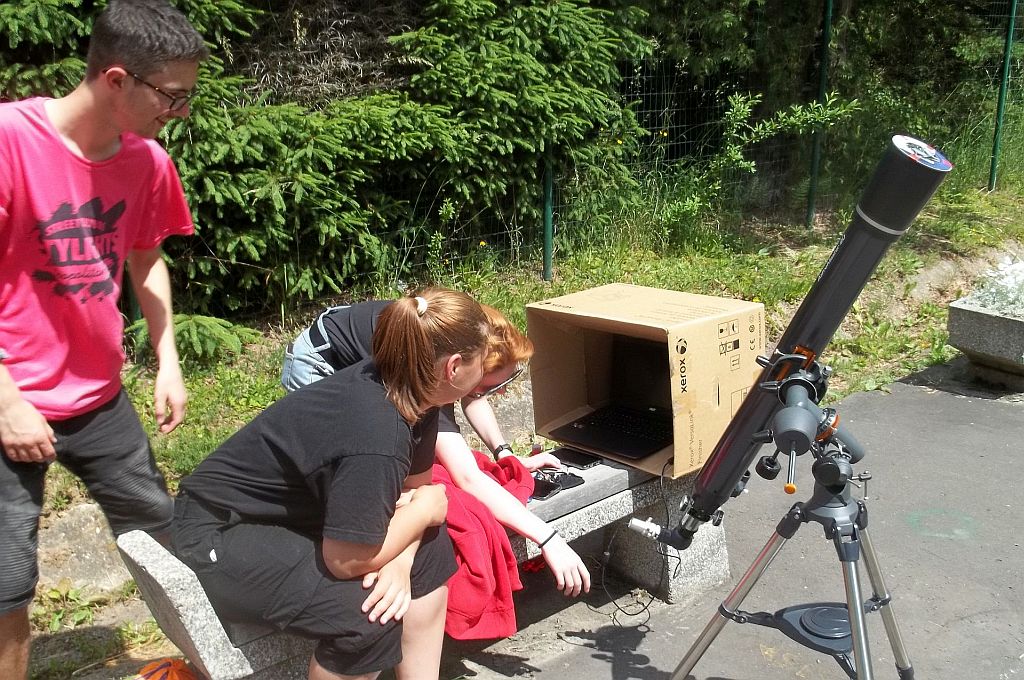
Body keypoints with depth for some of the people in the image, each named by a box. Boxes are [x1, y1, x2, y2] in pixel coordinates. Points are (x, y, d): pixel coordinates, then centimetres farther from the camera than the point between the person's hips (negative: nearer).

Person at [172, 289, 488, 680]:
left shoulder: (404, 390, -7)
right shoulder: (375, 436, -34)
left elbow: (416, 486, 1)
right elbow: (347, 560, -28)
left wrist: (400, 559, -18)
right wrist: (424, 510, -14)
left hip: (289, 512, 9)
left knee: (429, 547, 1)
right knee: (368, 612, -26)